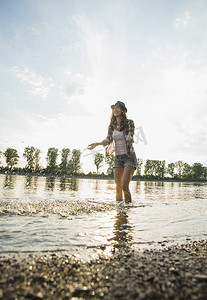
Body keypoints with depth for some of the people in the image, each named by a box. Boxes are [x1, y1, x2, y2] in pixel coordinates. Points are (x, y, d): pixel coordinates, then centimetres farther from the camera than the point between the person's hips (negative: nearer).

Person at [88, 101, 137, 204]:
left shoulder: (129, 122, -2)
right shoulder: (112, 126, 11)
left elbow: (130, 135, -16)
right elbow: (108, 139, 4)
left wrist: (129, 138, -40)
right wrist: (97, 143, -13)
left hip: (129, 157, -4)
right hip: (118, 158, 4)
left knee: (124, 185, -17)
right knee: (118, 187, 2)